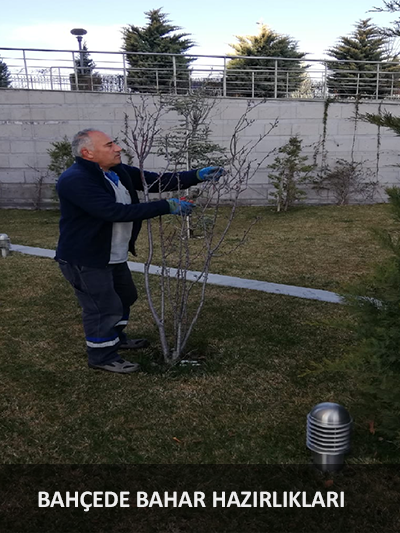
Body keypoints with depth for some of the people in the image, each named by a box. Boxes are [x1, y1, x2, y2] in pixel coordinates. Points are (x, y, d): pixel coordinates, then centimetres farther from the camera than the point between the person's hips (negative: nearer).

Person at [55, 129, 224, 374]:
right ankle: (102, 356, 23)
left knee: (125, 296, 23)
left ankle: (117, 338, 46)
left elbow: (155, 181, 0)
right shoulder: (75, 180, -27)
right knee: (103, 307, 1)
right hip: (84, 259, -9)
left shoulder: (118, 171, -1)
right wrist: (167, 207, -34)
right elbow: (115, 211, -35)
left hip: (114, 255, 9)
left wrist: (197, 176, -10)